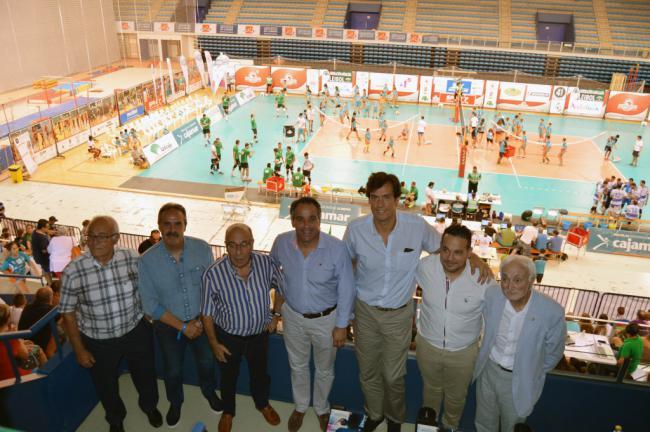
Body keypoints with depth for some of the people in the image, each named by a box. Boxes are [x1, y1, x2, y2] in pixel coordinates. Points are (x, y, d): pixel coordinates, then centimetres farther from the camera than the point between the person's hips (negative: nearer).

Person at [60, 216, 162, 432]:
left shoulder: (133, 259, -18)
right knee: (106, 386, 23)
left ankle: (149, 406, 58)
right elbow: (68, 314, -10)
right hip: (98, 342, -1)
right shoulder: (73, 272, -22)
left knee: (145, 375, 24)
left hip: (136, 333, 1)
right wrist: (79, 350, -6)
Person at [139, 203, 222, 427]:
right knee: (172, 370, 21)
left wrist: (202, 319, -14)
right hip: (168, 325, -1)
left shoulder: (202, 249, -20)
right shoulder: (147, 261, -24)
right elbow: (151, 305, -17)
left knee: (206, 361, 23)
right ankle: (175, 402, 51)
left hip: (201, 320, 1)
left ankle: (209, 392, 54)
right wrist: (183, 327, -18)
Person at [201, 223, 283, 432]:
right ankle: (228, 411, 52)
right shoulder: (213, 273, -28)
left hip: (259, 333, 2)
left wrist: (276, 315, -1)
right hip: (228, 336, -2)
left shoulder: (267, 263, -22)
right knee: (229, 376, 23)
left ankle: (262, 404, 56)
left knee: (260, 372, 26)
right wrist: (214, 343, -7)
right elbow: (207, 313, -14)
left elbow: (283, 287, 0)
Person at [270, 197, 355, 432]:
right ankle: (300, 406, 53)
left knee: (324, 370, 22)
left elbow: (346, 290, -16)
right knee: (297, 366, 25)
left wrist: (342, 325, -12)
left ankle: (322, 408, 51)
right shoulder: (281, 243, -18)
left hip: (326, 319, -2)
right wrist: (279, 292, 8)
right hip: (293, 316, 2)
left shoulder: (337, 248, -27)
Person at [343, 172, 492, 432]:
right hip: (365, 311, 1)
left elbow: (443, 247, 0)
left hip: (399, 314, -1)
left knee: (393, 376, 15)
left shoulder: (417, 226, -20)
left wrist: (472, 256, -18)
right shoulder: (356, 229, -17)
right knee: (368, 372, 20)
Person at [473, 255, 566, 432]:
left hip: (519, 380, -2)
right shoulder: (491, 295, -21)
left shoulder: (552, 311, -28)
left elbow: (554, 351, -7)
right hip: (488, 370, 2)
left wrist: (535, 373, 5)